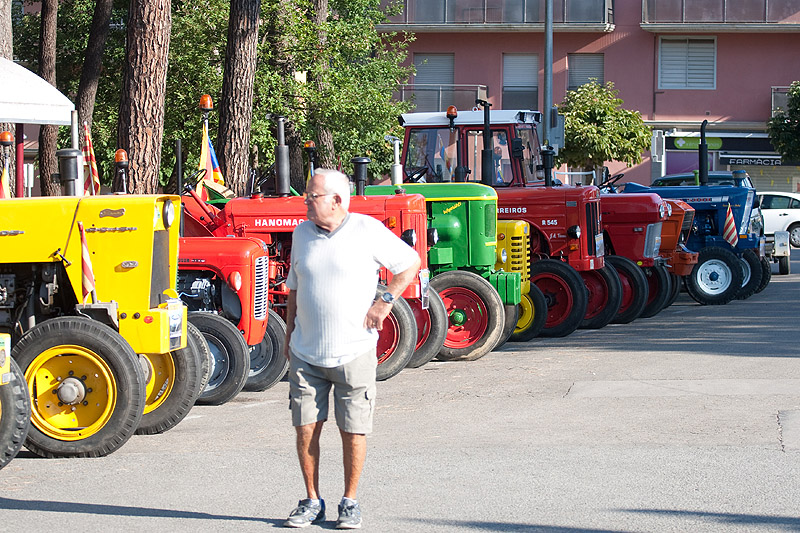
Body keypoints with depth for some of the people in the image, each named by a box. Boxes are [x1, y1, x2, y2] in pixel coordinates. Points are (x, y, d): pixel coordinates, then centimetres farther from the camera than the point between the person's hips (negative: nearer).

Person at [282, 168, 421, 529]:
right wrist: (289, 335, 12)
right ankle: (312, 501, 14)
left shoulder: (367, 230, -5)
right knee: (305, 429, 1)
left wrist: (385, 302, -6)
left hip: (354, 353, -3)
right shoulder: (302, 233, 8)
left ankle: (350, 503, 14)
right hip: (306, 354, 4)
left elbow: (411, 263, 3)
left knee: (353, 431, 0)